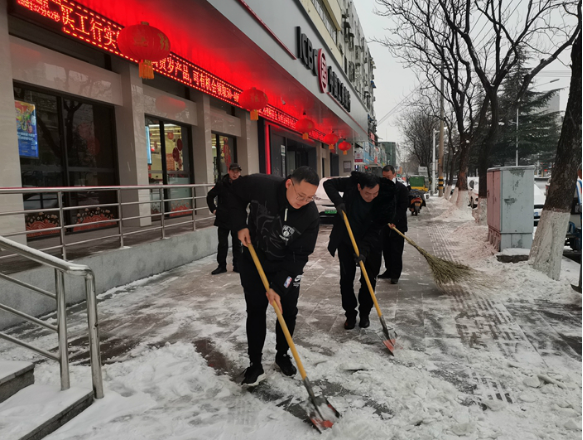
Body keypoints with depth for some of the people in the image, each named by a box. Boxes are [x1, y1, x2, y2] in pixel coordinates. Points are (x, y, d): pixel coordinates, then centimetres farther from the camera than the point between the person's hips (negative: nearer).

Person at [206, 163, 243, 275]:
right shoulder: (221, 184, -6)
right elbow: (210, 196, 8)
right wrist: (213, 209, 2)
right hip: (223, 218, 0)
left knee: (237, 243, 10)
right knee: (222, 244, 6)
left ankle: (237, 265, 22)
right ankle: (222, 266, 18)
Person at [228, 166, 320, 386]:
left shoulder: (311, 215, -26)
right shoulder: (260, 185, -27)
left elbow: (298, 255, -22)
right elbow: (234, 192, -6)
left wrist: (278, 287, -26)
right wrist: (241, 224, -15)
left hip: (288, 267, 1)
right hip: (254, 262, 0)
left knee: (288, 311, 7)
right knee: (256, 311, 4)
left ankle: (282, 354, 33)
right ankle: (255, 364, 18)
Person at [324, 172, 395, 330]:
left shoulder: (385, 200, -24)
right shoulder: (351, 183, -21)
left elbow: (376, 228, -23)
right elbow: (328, 184, -8)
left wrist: (364, 249, -34)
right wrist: (338, 201, -26)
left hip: (370, 243, -1)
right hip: (345, 240, 1)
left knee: (369, 280, 5)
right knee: (346, 278, 5)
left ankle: (365, 314, 24)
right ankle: (350, 314, 19)